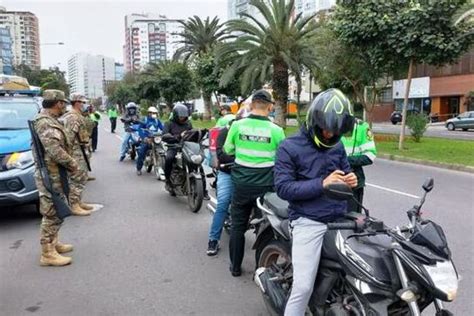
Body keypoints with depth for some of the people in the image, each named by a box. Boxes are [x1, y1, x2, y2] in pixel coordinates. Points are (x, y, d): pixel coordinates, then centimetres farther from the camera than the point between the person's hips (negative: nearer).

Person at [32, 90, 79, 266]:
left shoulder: (49, 120, 14)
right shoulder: (45, 122, -19)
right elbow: (55, 151, -27)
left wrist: (69, 164, 9)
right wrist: (73, 164, -14)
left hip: (54, 174, 10)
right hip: (51, 176, -10)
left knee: (54, 213, 19)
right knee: (52, 214, -5)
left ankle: (53, 243, 31)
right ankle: (48, 254, 2)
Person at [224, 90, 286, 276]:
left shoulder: (237, 125, -8)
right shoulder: (276, 130, -12)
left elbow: (228, 150, 7)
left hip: (242, 184, 1)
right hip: (266, 186, -1)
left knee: (238, 226, 14)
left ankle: (235, 266, 24)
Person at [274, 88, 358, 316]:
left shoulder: (337, 145, 12)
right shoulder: (289, 147, -6)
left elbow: (345, 172, 24)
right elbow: (283, 188, -13)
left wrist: (351, 181, -1)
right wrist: (322, 184, -20)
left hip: (340, 219, 6)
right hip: (308, 222, -6)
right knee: (303, 287, -10)